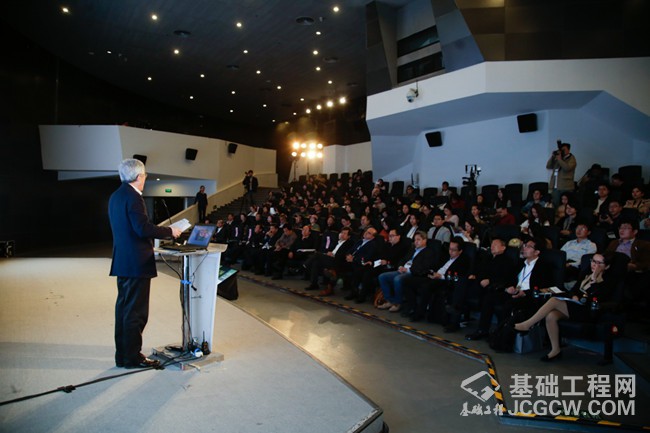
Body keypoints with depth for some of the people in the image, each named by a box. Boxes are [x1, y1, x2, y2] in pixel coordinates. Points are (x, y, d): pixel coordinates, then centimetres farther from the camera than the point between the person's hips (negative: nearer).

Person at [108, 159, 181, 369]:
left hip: (122, 261, 10)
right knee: (136, 311, -1)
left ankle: (123, 355, 26)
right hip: (136, 262, -10)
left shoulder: (116, 196, 14)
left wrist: (162, 232, 19)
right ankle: (133, 357, 8)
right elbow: (143, 228, -23)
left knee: (124, 308, 16)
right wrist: (169, 231, -11)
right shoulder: (133, 196, -16)